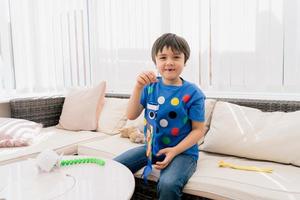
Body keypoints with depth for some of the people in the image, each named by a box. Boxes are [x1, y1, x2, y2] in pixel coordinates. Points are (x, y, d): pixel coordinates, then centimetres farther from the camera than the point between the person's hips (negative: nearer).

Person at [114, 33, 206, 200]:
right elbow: (132, 115, -7)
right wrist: (138, 88, -22)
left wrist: (175, 151, -20)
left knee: (168, 185, -32)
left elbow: (199, 130, -9)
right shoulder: (150, 86, -1)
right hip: (151, 147, 5)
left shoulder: (192, 93, -12)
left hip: (183, 151, -4)